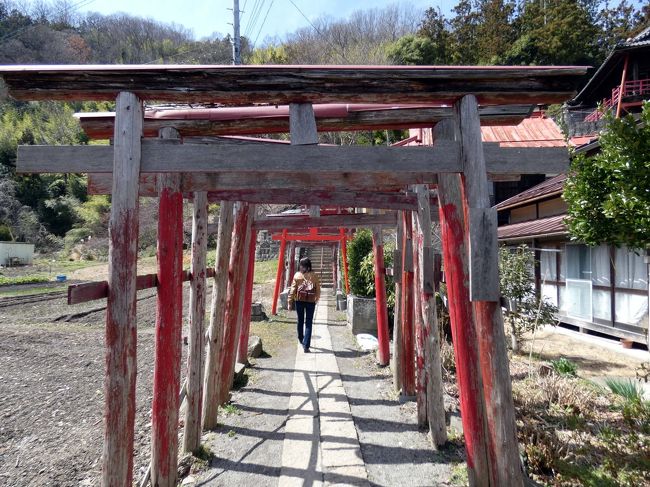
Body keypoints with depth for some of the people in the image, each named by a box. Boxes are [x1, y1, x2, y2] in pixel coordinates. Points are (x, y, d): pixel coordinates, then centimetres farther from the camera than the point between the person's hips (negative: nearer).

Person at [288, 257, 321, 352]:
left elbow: (293, 289, -3)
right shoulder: (314, 275, -3)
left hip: (299, 300, 1)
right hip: (311, 301, -1)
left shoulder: (297, 275, -2)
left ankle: (301, 340, 37)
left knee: (300, 321, 20)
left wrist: (290, 302, 2)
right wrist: (317, 299, 21)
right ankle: (306, 346, -6)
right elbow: (318, 289, 3)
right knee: (308, 323, 1)